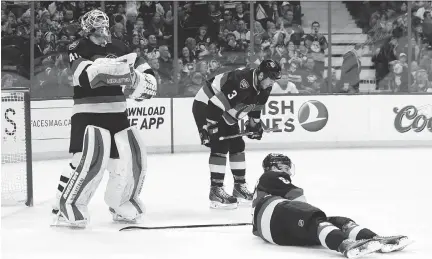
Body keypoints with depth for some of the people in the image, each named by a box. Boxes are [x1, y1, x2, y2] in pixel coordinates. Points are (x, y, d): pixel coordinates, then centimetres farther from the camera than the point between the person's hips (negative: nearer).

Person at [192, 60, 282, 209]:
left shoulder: (264, 89, -5)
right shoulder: (240, 82, -35)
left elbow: (255, 107, 16)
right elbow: (216, 104, -36)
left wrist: (254, 125, 15)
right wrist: (207, 128, -34)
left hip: (226, 114, 10)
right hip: (205, 106, -9)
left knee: (237, 146, 8)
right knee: (220, 146, -17)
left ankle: (240, 187, 18)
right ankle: (215, 192, -13)